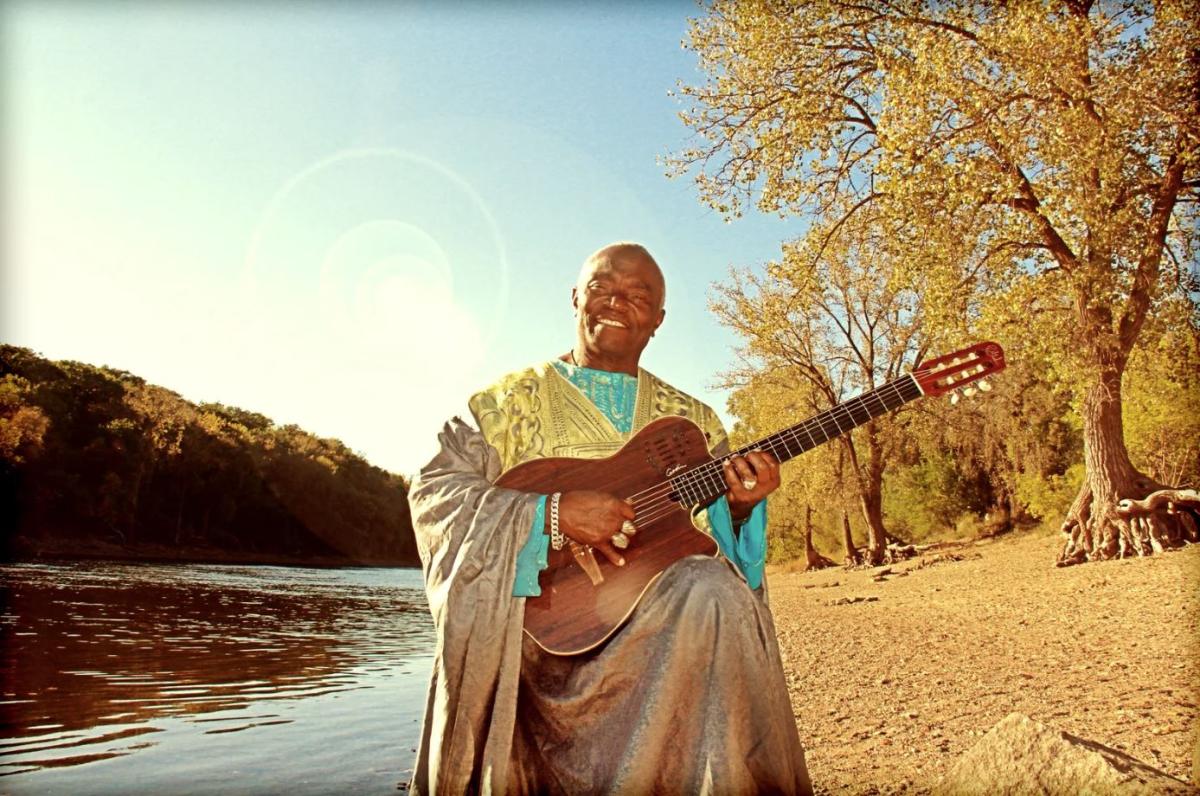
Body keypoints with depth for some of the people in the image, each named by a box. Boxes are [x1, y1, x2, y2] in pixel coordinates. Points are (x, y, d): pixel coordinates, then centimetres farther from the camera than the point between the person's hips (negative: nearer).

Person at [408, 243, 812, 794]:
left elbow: (717, 528, 15)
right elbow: (433, 490, -4)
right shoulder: (511, 401, 8)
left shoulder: (691, 419, 16)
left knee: (716, 591, -29)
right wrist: (551, 512, -18)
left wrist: (740, 506, -9)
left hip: (666, 606, 2)